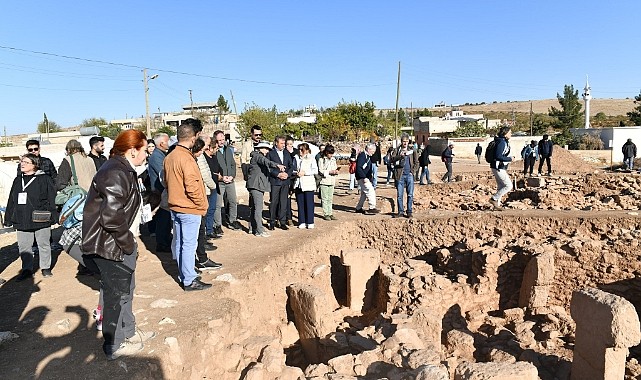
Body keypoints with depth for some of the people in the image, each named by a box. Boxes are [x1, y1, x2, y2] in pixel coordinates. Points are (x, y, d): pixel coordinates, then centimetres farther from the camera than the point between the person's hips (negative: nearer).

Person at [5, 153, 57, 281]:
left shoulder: (44, 179, -6)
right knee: (24, 247, 10)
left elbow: (51, 199, -6)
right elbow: (11, 201, 16)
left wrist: (52, 216, -10)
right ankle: (27, 269, 22)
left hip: (41, 221, -5)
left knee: (44, 245, 8)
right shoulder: (17, 180, 11)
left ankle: (45, 267, 21)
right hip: (22, 221, 5)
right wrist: (8, 219, 13)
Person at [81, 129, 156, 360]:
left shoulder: (122, 170, 10)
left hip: (119, 244, 10)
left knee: (126, 289, 22)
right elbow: (112, 217, -29)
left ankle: (128, 332, 40)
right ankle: (114, 346, 22)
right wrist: (128, 244, -18)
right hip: (110, 246, -10)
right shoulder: (115, 173, -23)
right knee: (116, 294, 5)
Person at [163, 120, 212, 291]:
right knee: (189, 244, -2)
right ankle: (189, 281, 5)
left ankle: (183, 275, 27)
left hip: (175, 207, 9)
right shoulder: (186, 158, -20)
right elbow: (192, 187, -23)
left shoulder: (169, 157, 6)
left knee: (179, 242, 15)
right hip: (190, 209, -9)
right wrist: (202, 205, -11)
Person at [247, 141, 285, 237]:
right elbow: (266, 162, -29)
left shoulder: (260, 156, 23)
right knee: (258, 207, -12)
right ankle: (259, 231, -12)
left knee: (254, 207, 14)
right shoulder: (257, 156, -10)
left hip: (258, 185, 11)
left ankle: (252, 228, 21)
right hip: (256, 185, -11)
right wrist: (277, 165, -44)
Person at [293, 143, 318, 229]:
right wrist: (296, 173, -6)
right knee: (300, 203, 5)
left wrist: (304, 173, -14)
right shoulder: (296, 158, 11)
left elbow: (315, 170, -6)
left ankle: (310, 222, 6)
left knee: (309, 203, -2)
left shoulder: (311, 158, -1)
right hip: (298, 184, 4)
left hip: (308, 184, -4)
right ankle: (302, 222, 13)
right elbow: (293, 169, 16)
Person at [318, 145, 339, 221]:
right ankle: (325, 214, 4)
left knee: (330, 199, 9)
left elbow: (335, 168, 19)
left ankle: (330, 213, 14)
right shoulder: (321, 160, -5)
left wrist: (336, 171, -3)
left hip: (332, 181, 5)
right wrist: (329, 172, -19)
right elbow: (320, 171, -10)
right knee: (325, 199, -2)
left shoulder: (333, 159, 12)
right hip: (324, 181, -5)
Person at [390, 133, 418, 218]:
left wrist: (412, 170, 0)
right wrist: (400, 156, -20)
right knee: (399, 195, 2)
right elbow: (391, 159, -7)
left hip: (409, 175, 1)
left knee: (410, 195, 1)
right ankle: (400, 211, 11)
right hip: (400, 175, -1)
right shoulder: (397, 150, 7)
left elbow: (416, 162, 14)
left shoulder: (412, 150, 11)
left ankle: (409, 212, 10)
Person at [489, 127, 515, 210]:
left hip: (500, 168, 11)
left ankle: (497, 205, 22)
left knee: (501, 187, 16)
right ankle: (494, 199, -1)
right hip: (498, 168, -11)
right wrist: (510, 159, -16)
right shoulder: (502, 142, -18)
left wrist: (510, 157, 9)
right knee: (508, 185, -7)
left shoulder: (505, 142, 13)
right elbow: (498, 156, -25)